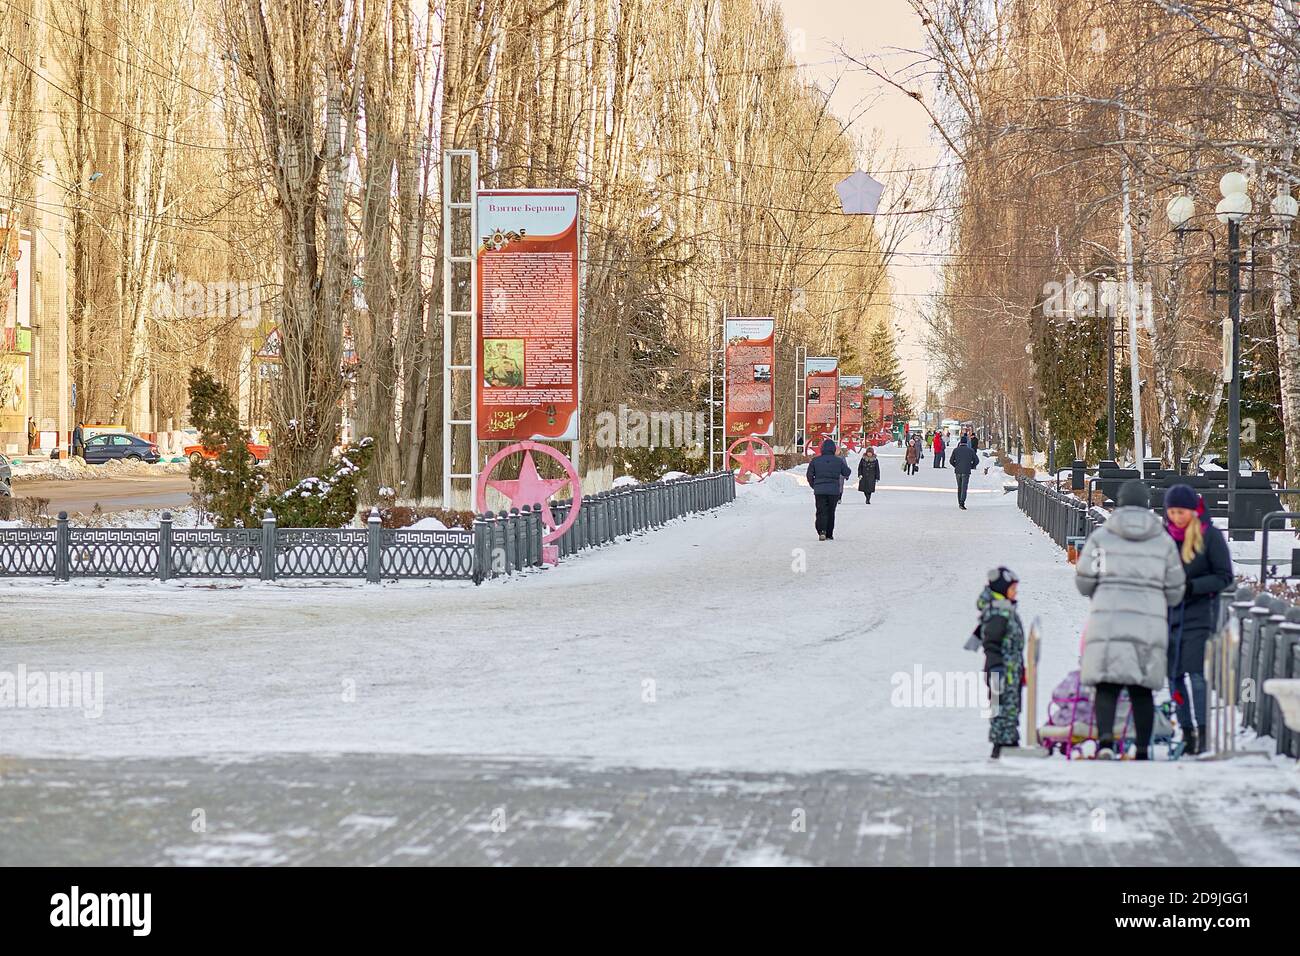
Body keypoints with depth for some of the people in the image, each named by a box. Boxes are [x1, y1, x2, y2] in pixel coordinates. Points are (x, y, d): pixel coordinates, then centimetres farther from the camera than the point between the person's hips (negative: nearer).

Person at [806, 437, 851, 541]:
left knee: (821, 512, -1)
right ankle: (829, 534, 13)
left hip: (819, 490, -1)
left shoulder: (815, 460, -1)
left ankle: (822, 531, -22)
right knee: (831, 512, 11)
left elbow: (809, 475, 2)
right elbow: (847, 473, 8)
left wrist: (813, 486, 17)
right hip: (834, 490, 1)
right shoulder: (838, 461, -1)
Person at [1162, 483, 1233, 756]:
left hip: (1199, 615, -5)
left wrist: (1192, 586, -17)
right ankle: (1186, 733, 9)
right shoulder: (1165, 535, 8)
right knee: (1175, 675, 3)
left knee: (1192, 674, -14)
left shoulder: (1210, 536, -5)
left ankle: (1199, 734, -14)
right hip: (1170, 615, 5)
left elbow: (1225, 577, -5)